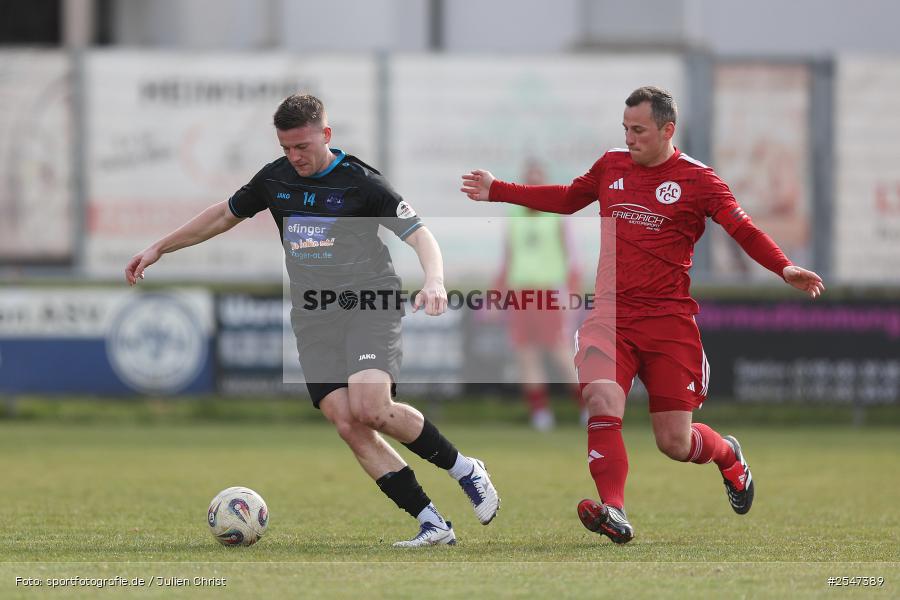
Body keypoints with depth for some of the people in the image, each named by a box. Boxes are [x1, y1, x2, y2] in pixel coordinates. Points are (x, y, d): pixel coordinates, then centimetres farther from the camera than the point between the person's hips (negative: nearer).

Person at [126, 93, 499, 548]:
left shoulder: (361, 182, -6)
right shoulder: (275, 179, 10)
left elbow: (418, 234, -11)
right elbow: (223, 216, 26)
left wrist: (434, 281, -31)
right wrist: (158, 249, 27)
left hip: (370, 306, -5)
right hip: (314, 319, 5)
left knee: (370, 409, -27)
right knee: (347, 424, -12)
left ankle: (464, 469, -5)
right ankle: (432, 525, -10)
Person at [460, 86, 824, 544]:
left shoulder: (696, 179, -2)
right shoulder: (611, 165, 10)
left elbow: (743, 230, -6)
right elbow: (566, 199, 27)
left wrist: (784, 268, -23)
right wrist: (497, 192, 28)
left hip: (669, 320, -3)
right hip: (611, 313, 3)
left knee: (675, 444, 0)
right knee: (601, 402, -25)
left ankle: (728, 456, 35)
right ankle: (613, 513, -31)